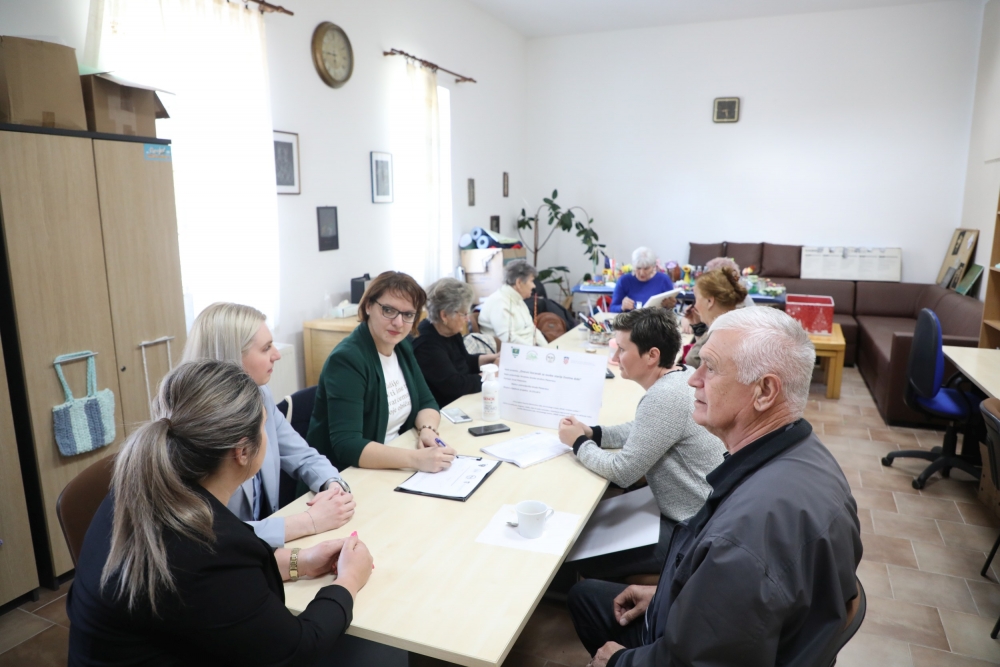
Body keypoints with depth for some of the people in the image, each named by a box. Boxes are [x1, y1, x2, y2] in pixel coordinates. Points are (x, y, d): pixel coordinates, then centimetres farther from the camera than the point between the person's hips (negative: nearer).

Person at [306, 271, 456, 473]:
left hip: (393, 466, 8)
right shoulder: (346, 359, -21)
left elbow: (426, 402, 9)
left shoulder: (402, 347, 2)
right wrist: (417, 459, -37)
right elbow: (346, 446, -29)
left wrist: (427, 430, -13)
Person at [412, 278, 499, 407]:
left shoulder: (451, 332, 4)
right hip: (442, 410, -9)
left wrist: (491, 358, 6)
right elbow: (454, 385, -27)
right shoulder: (426, 344, -24)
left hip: (460, 402, 9)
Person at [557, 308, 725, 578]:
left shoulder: (665, 397, -29)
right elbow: (643, 430, 16)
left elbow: (622, 473, -23)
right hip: (696, 514, 10)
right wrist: (592, 433, 3)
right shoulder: (682, 376, 1)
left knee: (580, 559, -4)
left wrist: (579, 443, -7)